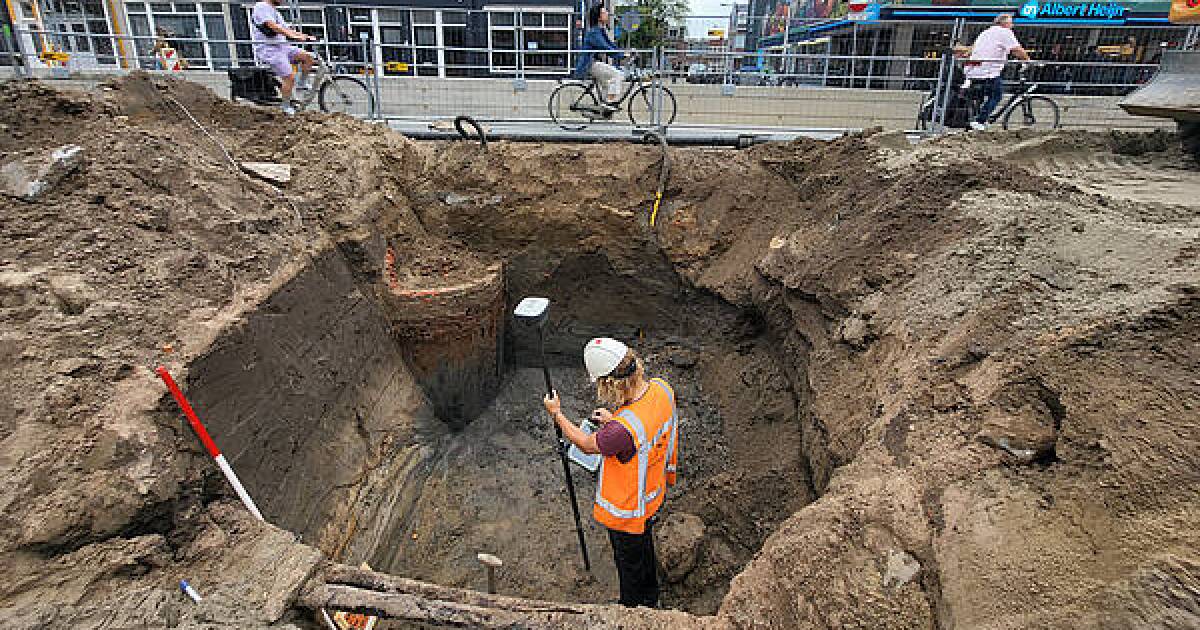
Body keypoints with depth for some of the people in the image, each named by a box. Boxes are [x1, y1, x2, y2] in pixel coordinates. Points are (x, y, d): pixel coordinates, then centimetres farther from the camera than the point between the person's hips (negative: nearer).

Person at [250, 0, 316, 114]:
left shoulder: (275, 11, 23)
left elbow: (287, 29, 18)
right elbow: (273, 26, -22)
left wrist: (306, 36, 5)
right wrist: (293, 36, -33)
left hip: (281, 46, 9)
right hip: (267, 48, -9)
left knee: (307, 57, -6)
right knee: (290, 76, -19)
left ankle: (303, 84, 6)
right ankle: (286, 107, -6)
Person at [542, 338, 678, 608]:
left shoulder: (624, 429, -43)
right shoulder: (662, 388, -20)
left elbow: (587, 444, -20)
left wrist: (556, 413, -6)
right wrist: (614, 420, 0)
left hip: (628, 511, -7)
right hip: (654, 494, 7)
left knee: (630, 565, 22)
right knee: (646, 551, 33)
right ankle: (650, 601, 59)